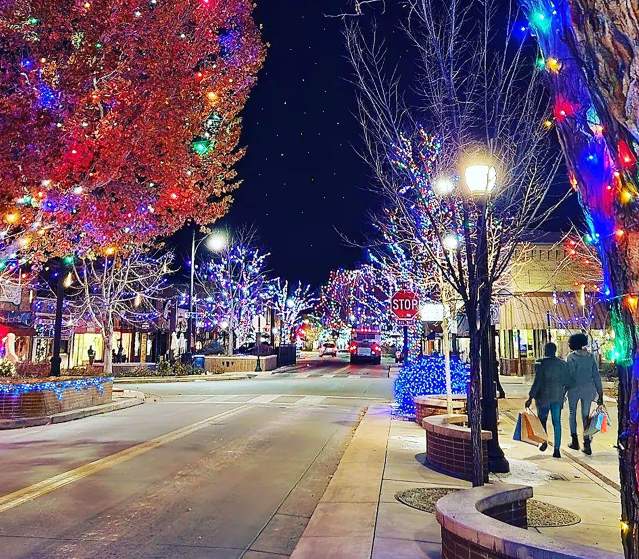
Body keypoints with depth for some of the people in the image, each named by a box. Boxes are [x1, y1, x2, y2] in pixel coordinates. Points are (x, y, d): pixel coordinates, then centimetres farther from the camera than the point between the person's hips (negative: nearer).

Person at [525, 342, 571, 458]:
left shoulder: (540, 363, -11)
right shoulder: (563, 364, 2)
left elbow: (537, 382, -14)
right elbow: (567, 382, 5)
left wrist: (530, 397, -10)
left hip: (543, 396, -3)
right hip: (558, 397, 3)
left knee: (542, 419, 17)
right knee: (557, 422, 7)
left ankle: (544, 441, 8)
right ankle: (557, 449, 5)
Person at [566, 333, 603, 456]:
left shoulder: (571, 356, -8)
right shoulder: (590, 356, 5)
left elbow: (569, 375, -12)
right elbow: (596, 376, 5)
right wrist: (600, 394, 9)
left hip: (574, 389, -3)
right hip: (589, 389, 4)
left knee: (572, 413, 14)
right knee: (586, 415, 10)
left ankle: (575, 441, 14)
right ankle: (587, 444, 6)